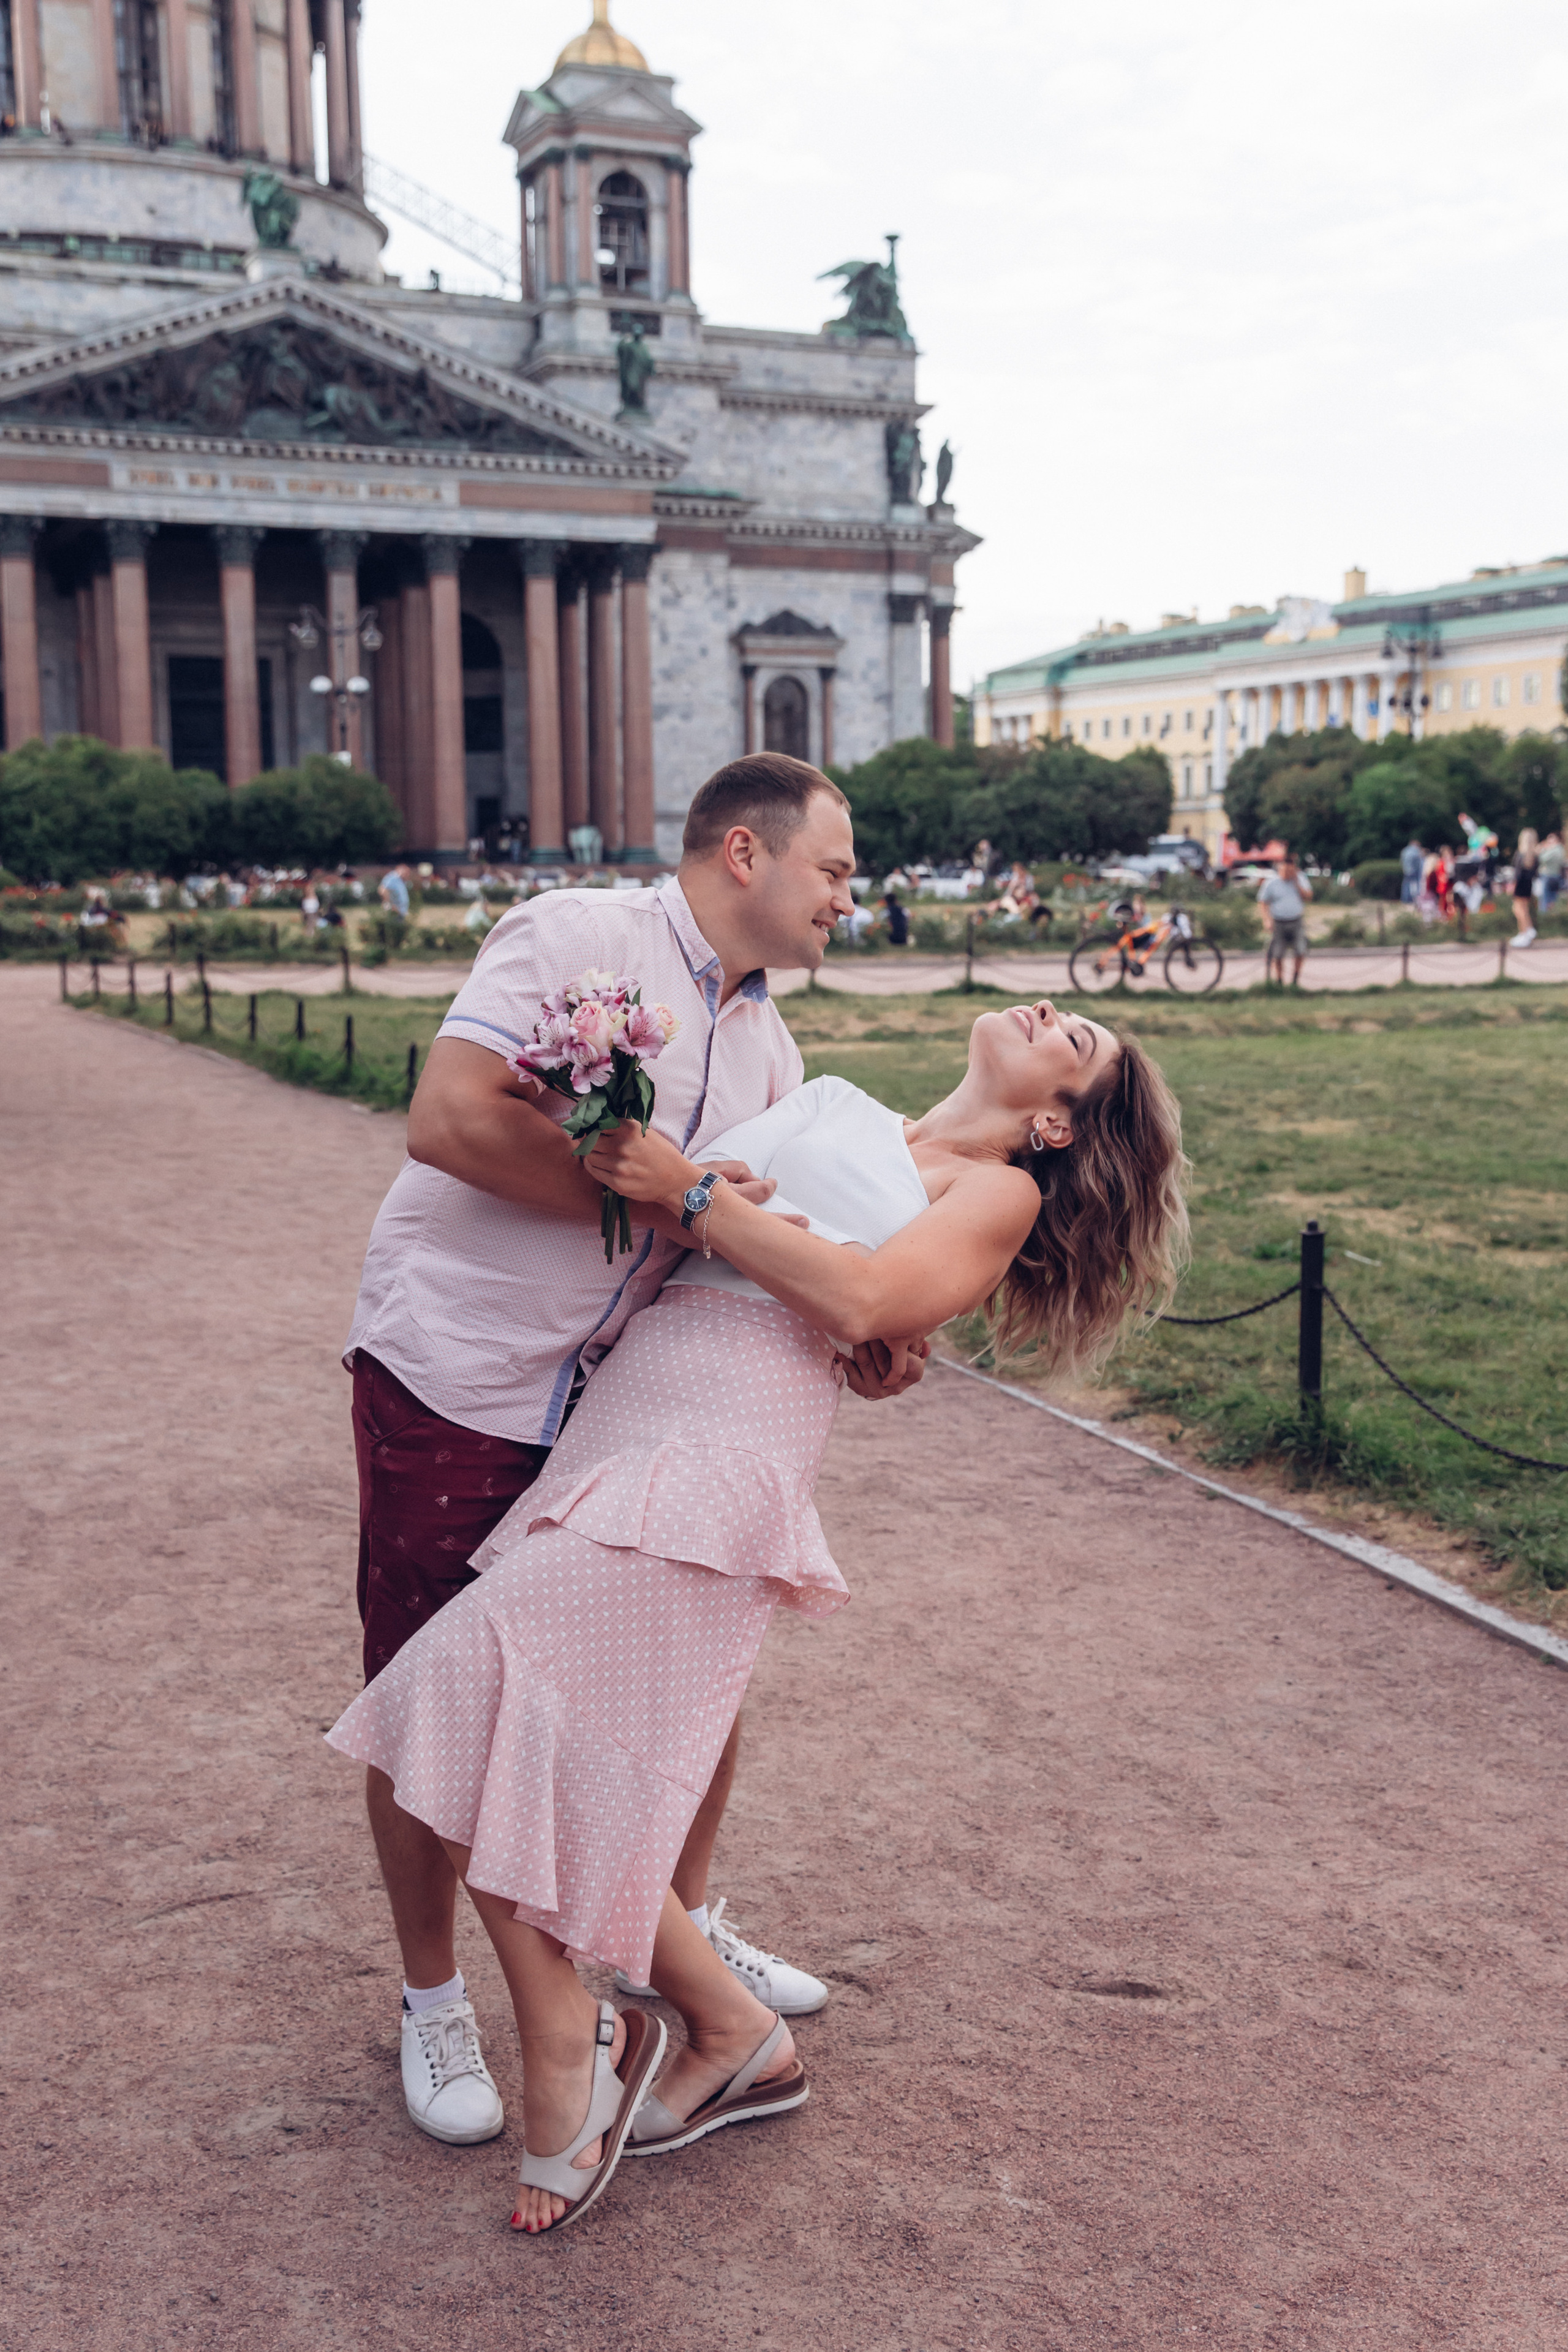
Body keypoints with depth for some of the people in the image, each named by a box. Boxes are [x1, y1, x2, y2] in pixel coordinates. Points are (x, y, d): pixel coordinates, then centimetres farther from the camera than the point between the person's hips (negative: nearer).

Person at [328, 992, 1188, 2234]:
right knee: (532, 1762, 3)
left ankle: (565, 2054, -1)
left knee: (483, 1675, -18)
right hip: (624, 1417, 7)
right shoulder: (830, 1104, 26)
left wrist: (692, 1191, -6)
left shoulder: (998, 1193, 9)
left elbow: (864, 1300, -9)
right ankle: (736, 2037, 21)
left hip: (723, 1449, -7)